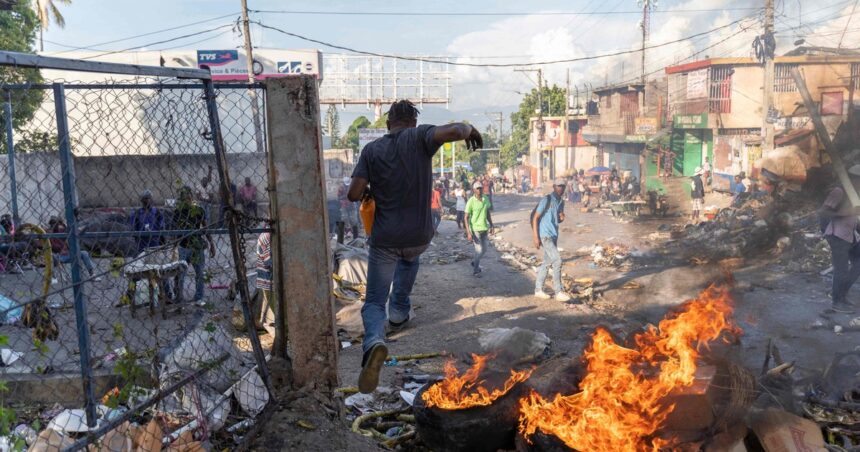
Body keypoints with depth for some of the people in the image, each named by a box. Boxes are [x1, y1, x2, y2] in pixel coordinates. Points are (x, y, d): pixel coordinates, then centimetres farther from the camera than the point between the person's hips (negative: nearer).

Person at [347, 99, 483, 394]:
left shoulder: (371, 150, -2)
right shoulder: (419, 137, -6)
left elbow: (354, 194, -9)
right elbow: (452, 130, -25)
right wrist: (469, 129, -2)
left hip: (384, 240, -1)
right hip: (419, 237, 1)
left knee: (374, 302, 6)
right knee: (409, 258, 39)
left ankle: (374, 342, -24)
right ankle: (398, 312, 42)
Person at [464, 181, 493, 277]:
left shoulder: (486, 199, 2)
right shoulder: (471, 201, -14)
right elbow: (466, 218, -13)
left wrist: (491, 226, 14)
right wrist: (468, 233, -18)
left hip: (484, 228, 6)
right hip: (475, 229, -6)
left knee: (484, 249, 15)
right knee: (479, 250, -3)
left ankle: (474, 262, 41)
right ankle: (475, 270, 16)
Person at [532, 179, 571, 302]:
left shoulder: (561, 202, 11)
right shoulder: (546, 200, -13)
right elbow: (535, 218, -13)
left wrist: (562, 218, -3)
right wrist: (536, 237, -18)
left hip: (554, 235, 8)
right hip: (545, 235, -8)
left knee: (547, 262, 12)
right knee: (557, 260, -13)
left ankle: (538, 289, 22)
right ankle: (559, 292, -9)